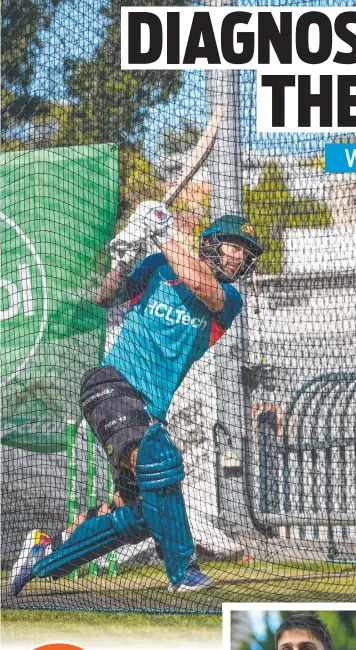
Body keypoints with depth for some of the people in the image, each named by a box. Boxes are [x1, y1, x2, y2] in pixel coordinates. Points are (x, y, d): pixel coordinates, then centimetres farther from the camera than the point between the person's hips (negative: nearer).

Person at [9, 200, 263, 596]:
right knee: (158, 460, -31)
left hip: (152, 411, 5)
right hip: (112, 385, -5)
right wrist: (122, 264, -19)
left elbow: (201, 286, -14)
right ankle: (182, 570, -27)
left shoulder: (229, 300, 9)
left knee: (140, 515, 4)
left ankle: (45, 556, 19)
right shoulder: (159, 267, 7)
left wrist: (164, 237, -12)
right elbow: (106, 298, 0)